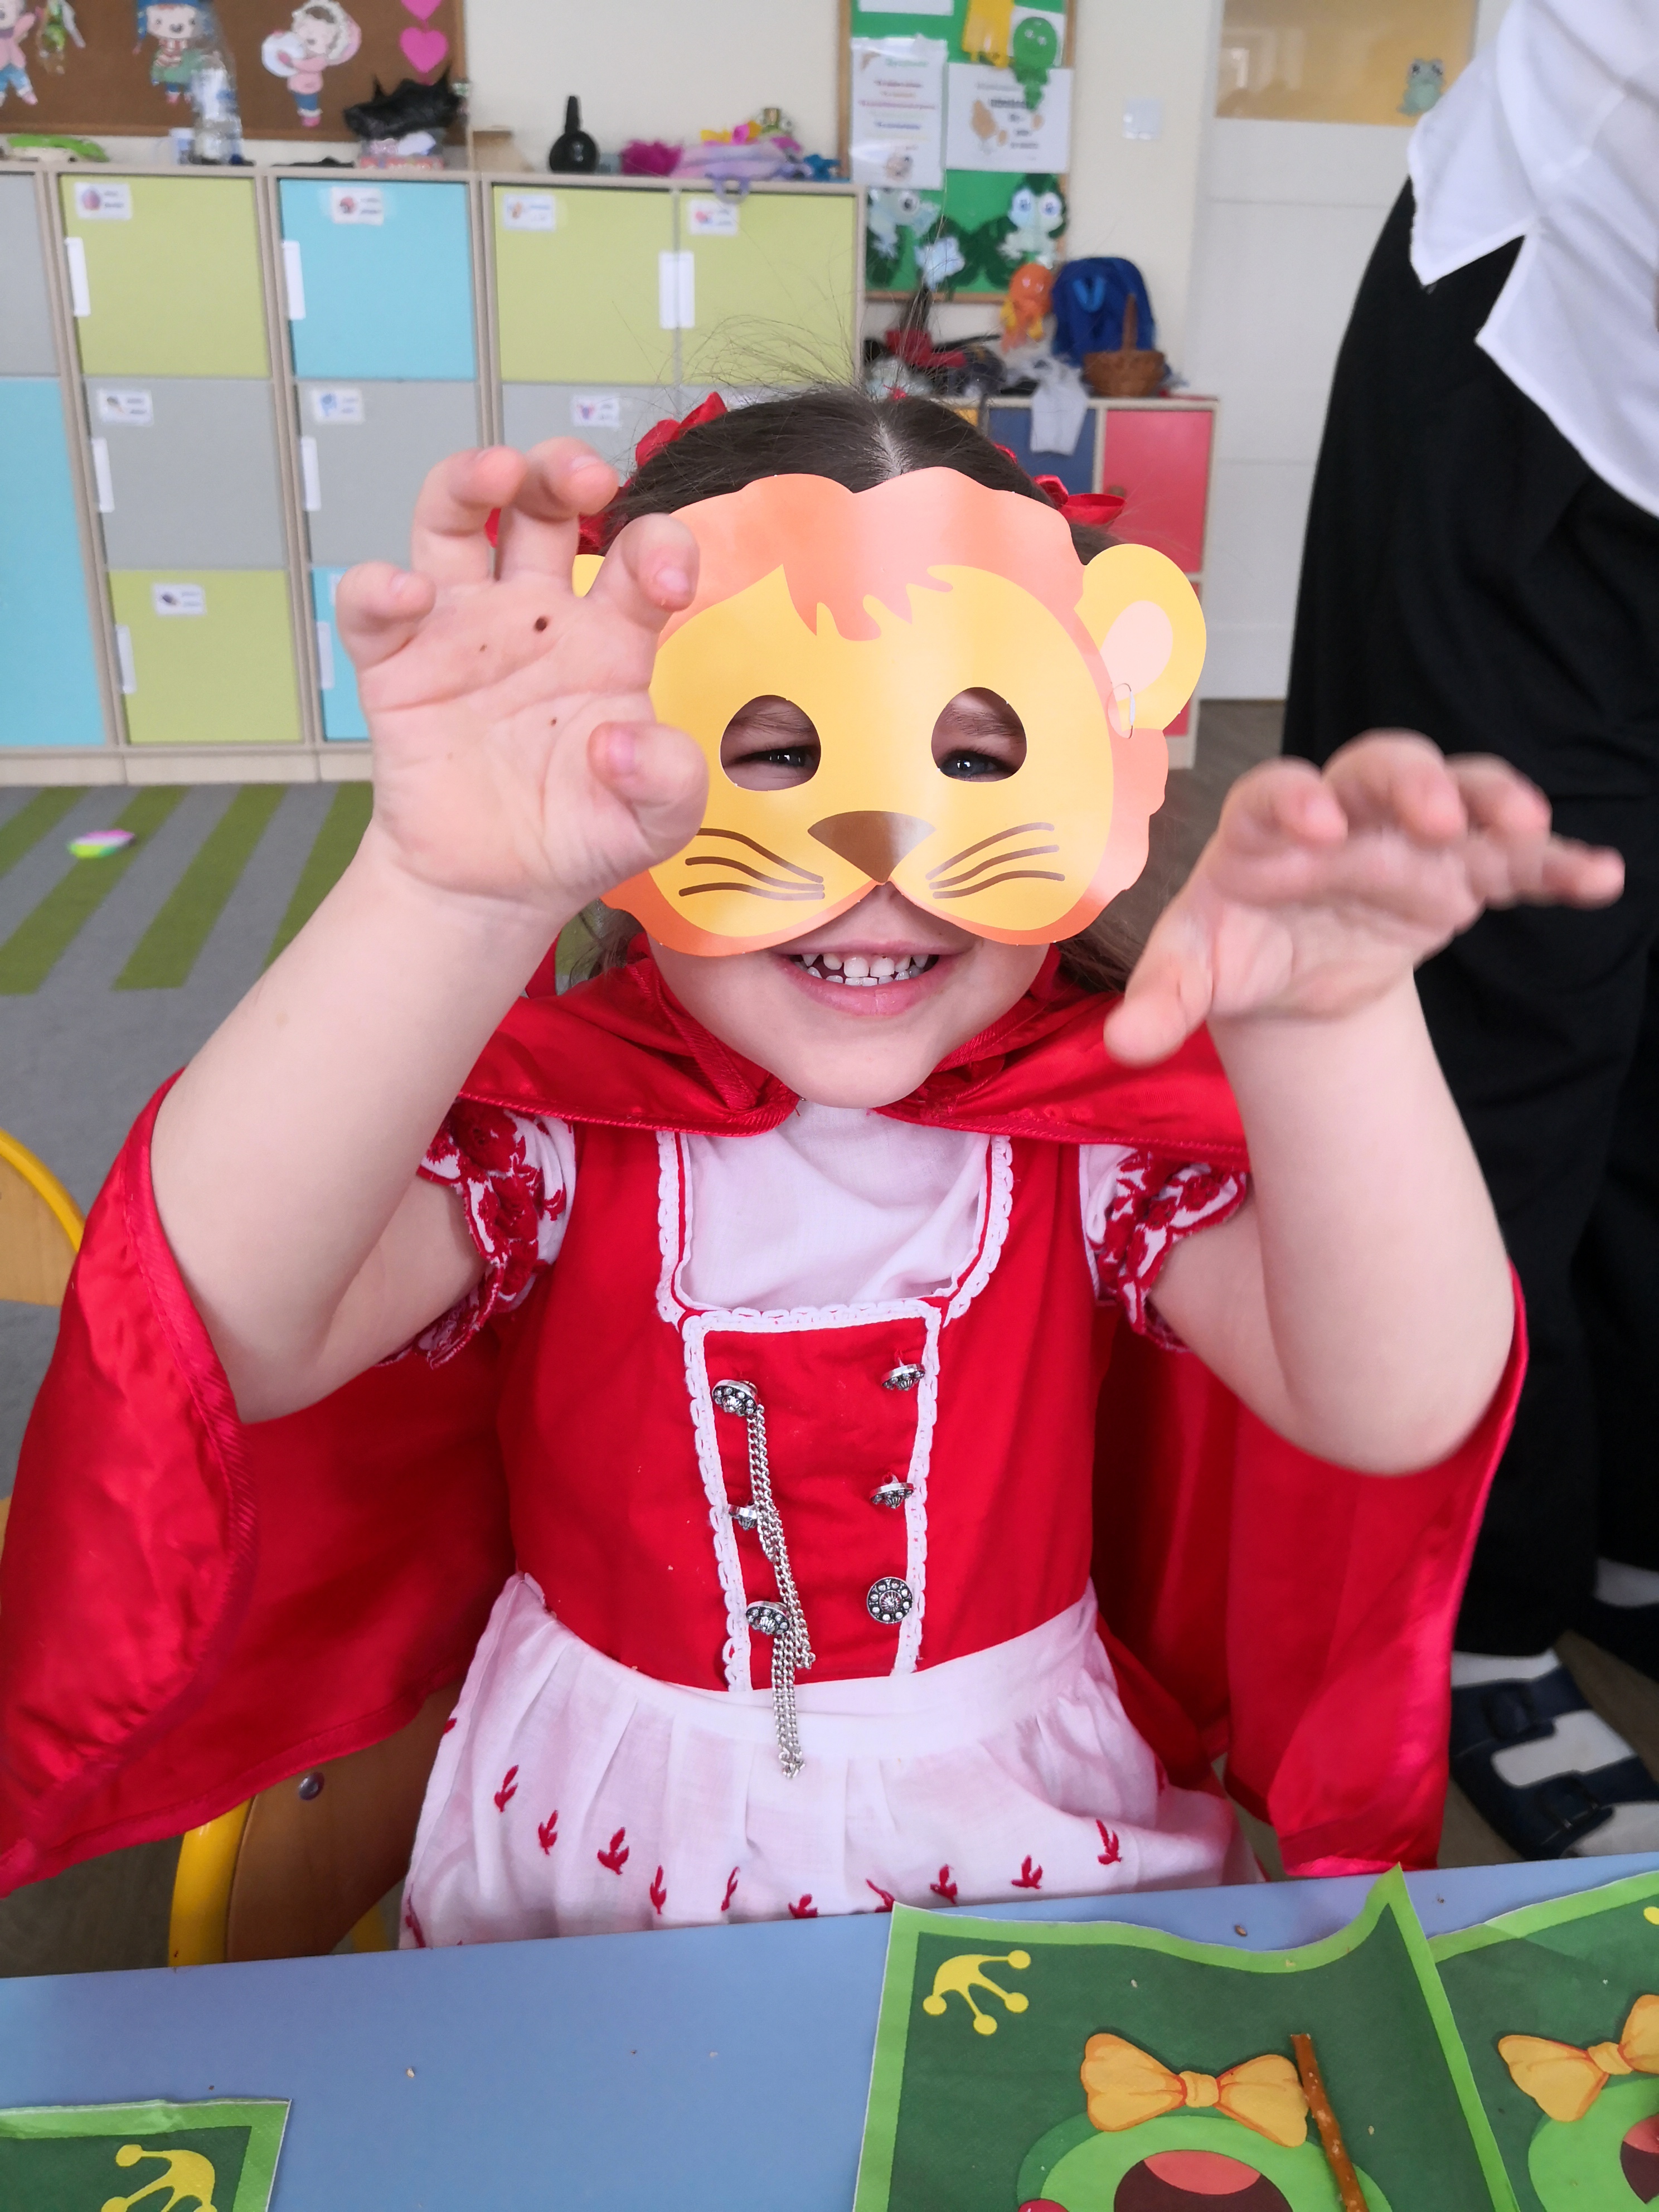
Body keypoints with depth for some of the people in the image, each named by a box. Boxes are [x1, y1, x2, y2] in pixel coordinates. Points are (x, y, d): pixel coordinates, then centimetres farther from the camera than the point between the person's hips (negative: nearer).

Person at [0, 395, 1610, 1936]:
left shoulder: (1113, 1120, -9)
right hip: (589, 1861, -2)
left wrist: (1329, 1029, -40)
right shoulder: (542, 1114, -12)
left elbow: (1396, 1411, -22)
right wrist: (456, 895, -43)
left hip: (1033, 1836, 3)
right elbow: (226, 1327, -29)